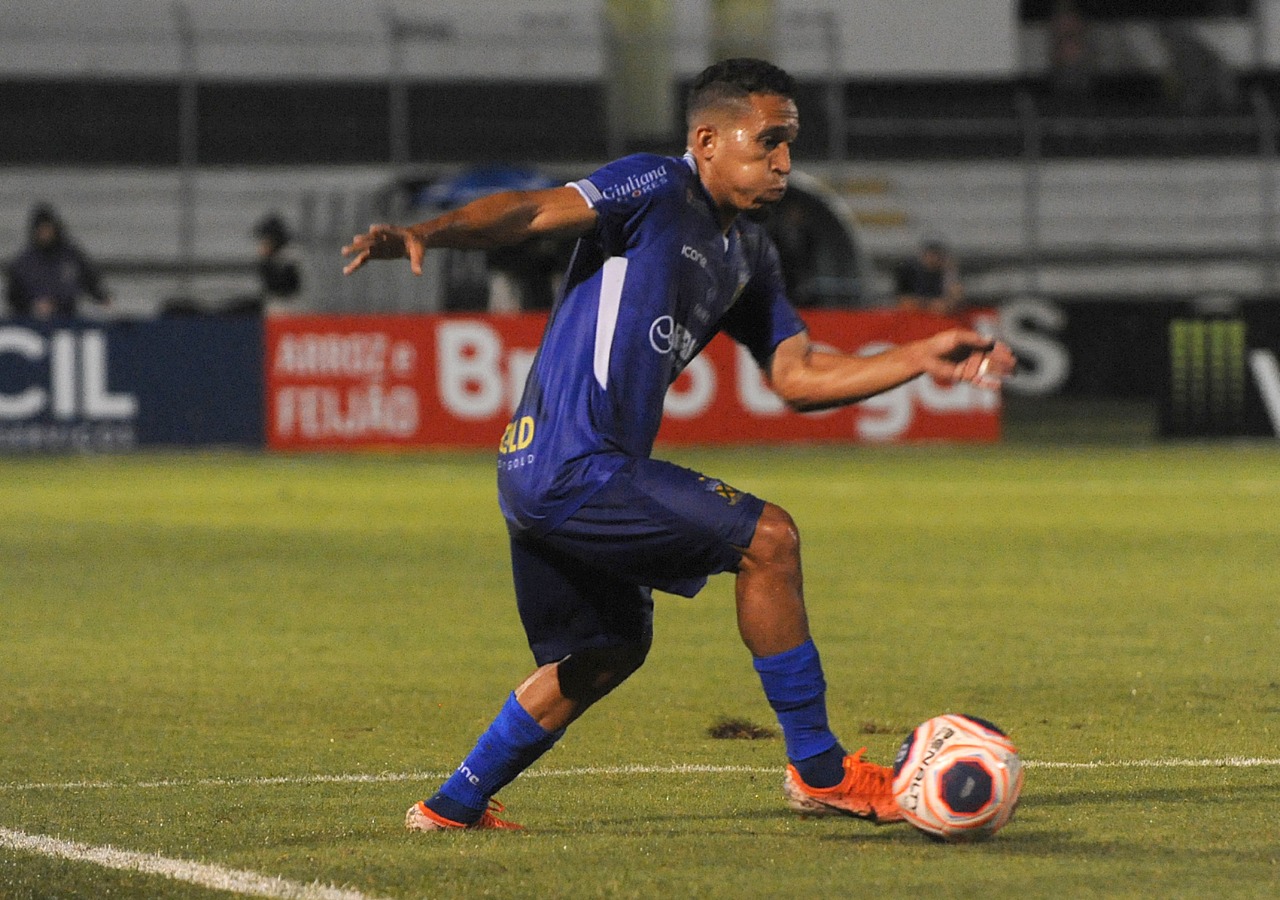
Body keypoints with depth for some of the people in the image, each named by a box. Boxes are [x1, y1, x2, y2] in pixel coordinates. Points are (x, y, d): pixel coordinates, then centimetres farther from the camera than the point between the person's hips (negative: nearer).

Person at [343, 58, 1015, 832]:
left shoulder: (748, 254, 19)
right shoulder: (656, 191, -9)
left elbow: (798, 376, 18)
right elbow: (533, 212, -22)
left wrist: (921, 358, 9)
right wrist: (427, 234, -39)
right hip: (573, 468, -11)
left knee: (611, 649, 24)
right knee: (767, 539, -12)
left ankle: (453, 805, 34)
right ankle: (819, 769, -2)